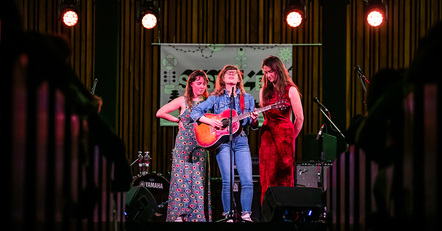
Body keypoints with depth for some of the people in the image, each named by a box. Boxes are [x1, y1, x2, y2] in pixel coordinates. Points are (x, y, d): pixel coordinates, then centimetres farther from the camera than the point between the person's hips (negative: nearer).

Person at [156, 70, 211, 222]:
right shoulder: (183, 101, 2)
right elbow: (160, 113, -1)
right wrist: (178, 121, 2)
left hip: (201, 146, 2)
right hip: (183, 145, -2)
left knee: (199, 179, -1)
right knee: (182, 178, -3)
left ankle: (197, 215, 3)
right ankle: (179, 214, 1)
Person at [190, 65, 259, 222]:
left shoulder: (247, 98, 15)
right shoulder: (216, 98, 9)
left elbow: (253, 126, 14)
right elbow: (195, 113, 2)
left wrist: (254, 120, -9)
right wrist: (210, 121, -13)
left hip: (241, 141, 2)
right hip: (222, 141, -2)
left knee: (247, 181, -10)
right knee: (228, 181, -12)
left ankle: (246, 214, -1)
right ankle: (228, 215, -1)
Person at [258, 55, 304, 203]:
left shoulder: (290, 90, -3)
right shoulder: (264, 91, 13)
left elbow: (299, 118, -1)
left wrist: (291, 138, 4)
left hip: (285, 133, -5)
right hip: (266, 135, 5)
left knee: (284, 176, -3)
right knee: (267, 177, 1)